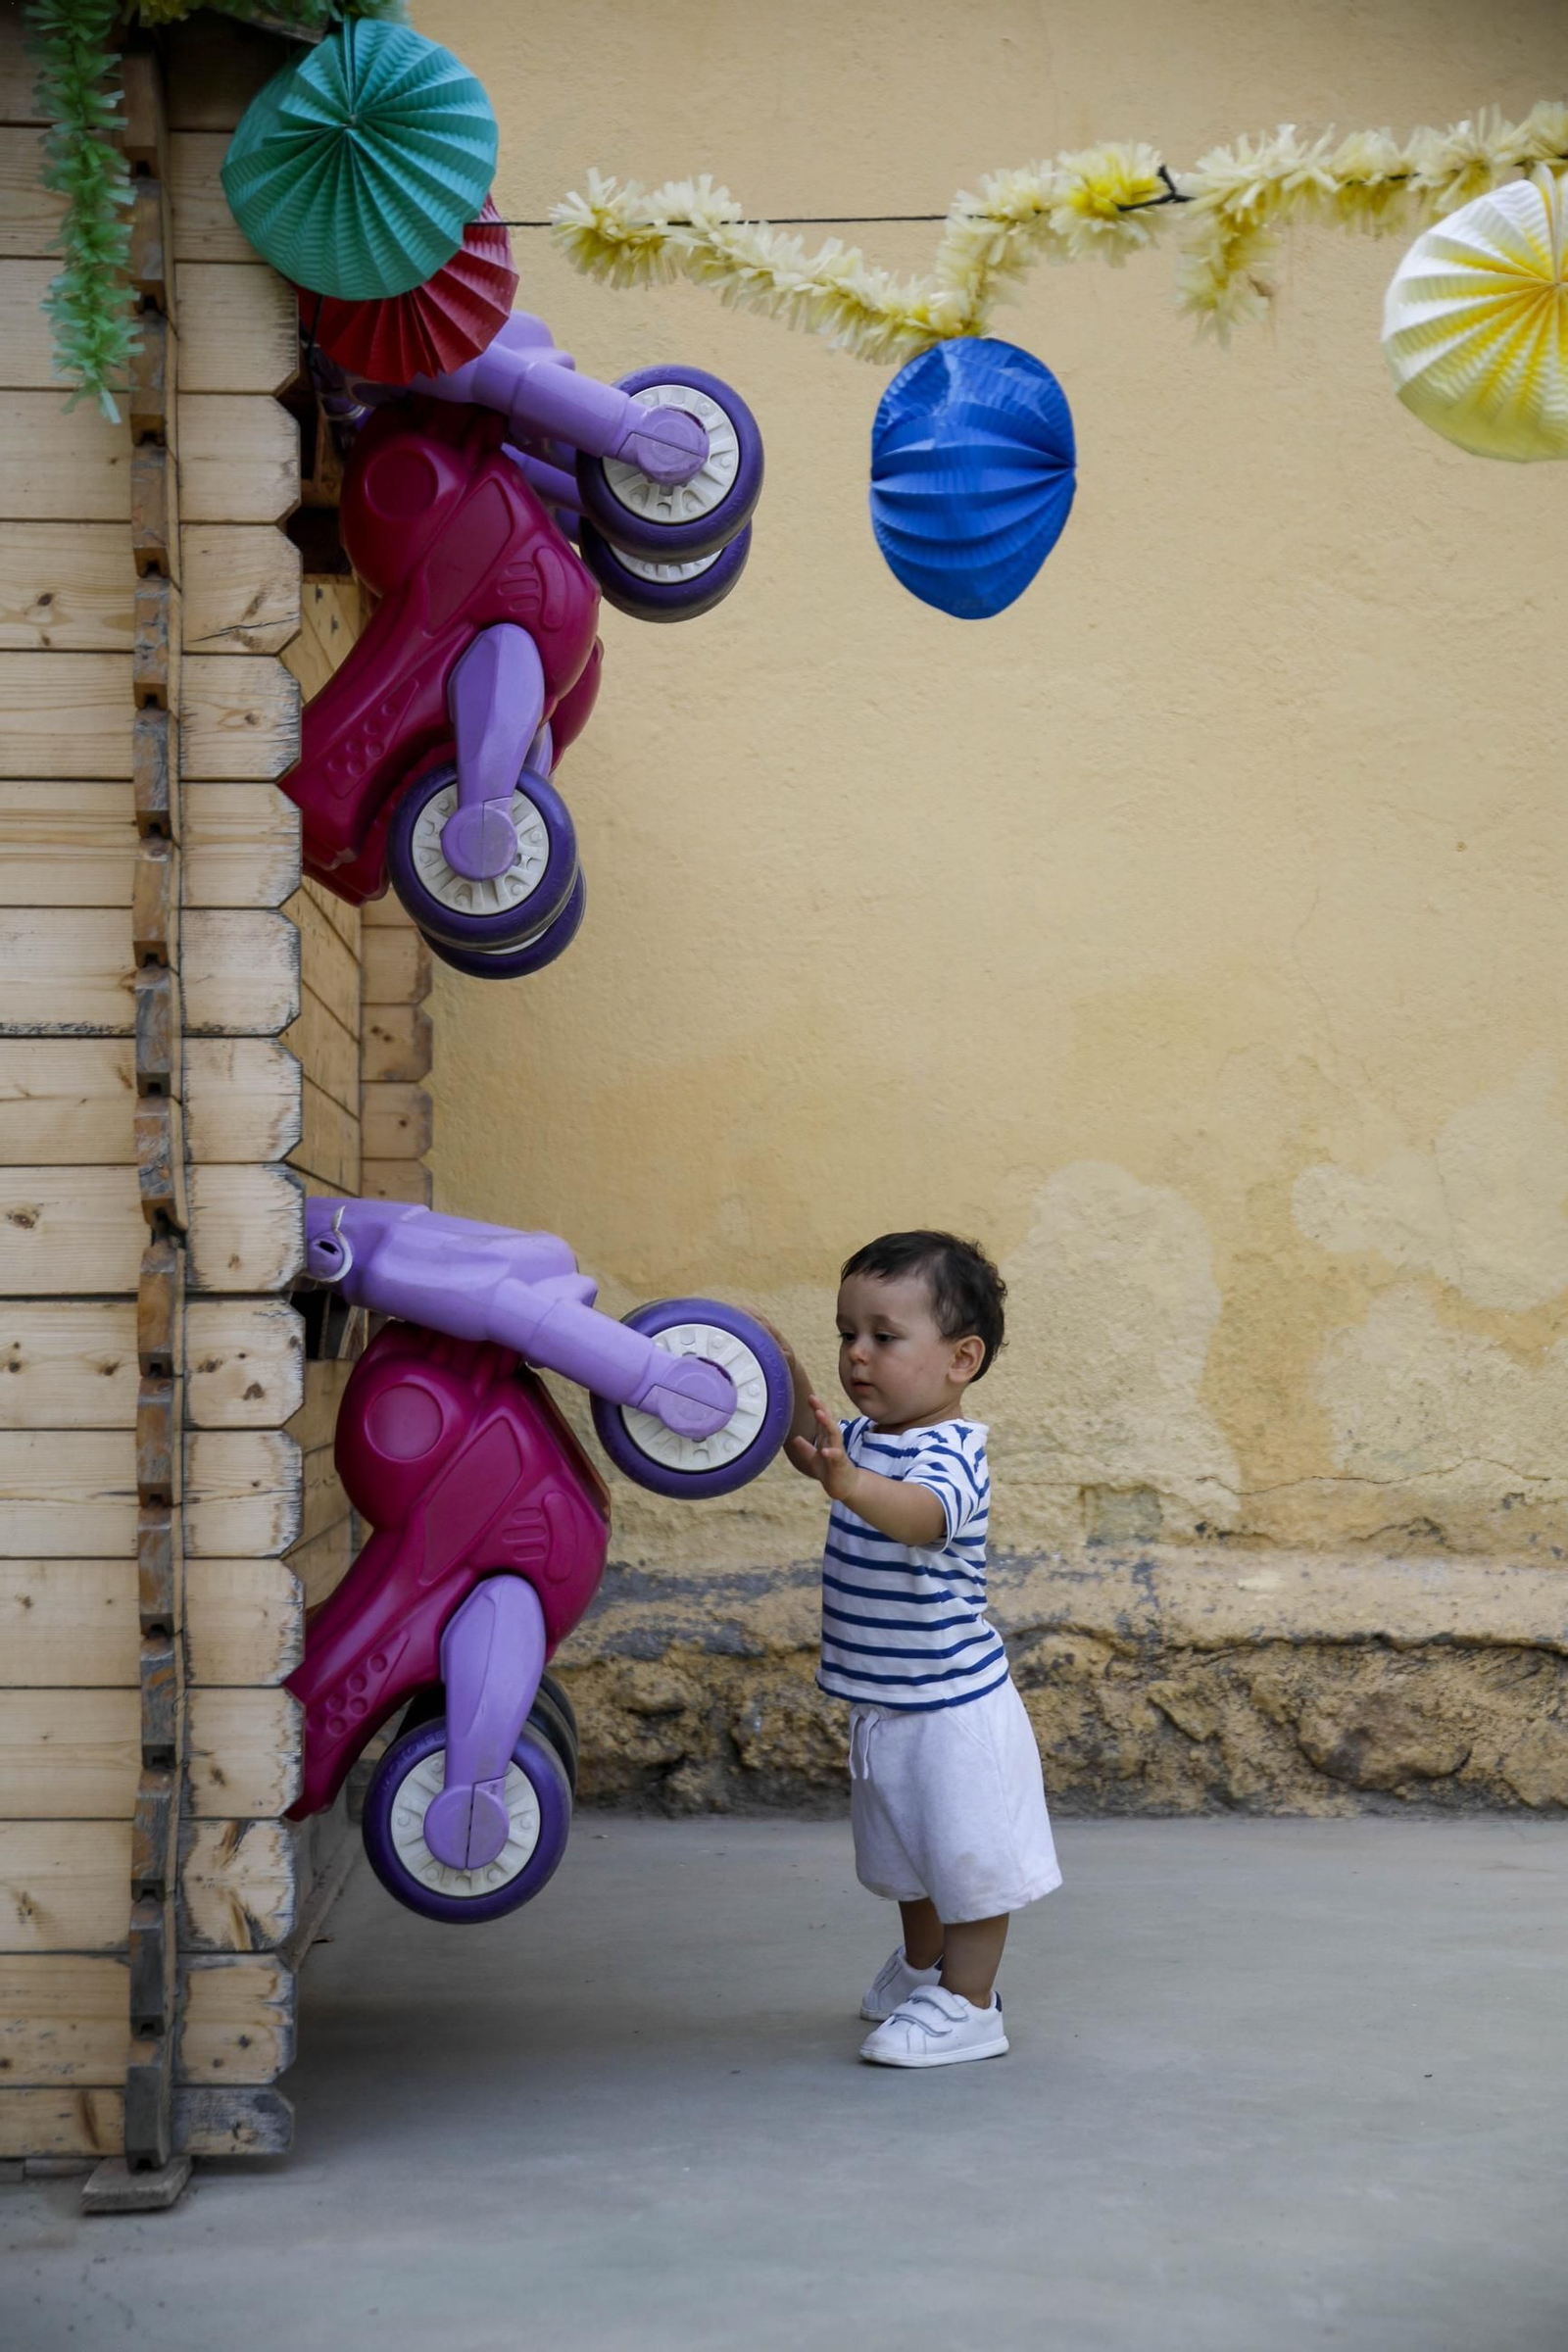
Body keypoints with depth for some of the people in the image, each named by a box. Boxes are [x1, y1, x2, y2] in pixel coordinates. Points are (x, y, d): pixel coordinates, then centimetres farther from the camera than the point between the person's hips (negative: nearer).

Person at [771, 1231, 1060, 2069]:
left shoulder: (949, 1453, -25)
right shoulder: (868, 1437, 2)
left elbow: (925, 1515, -46)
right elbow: (811, 1448, 21)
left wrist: (849, 1483, -63)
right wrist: (789, 1384, 3)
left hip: (953, 1705, -10)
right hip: (886, 1706, 10)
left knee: (966, 1856, 2)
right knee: (908, 1857, 25)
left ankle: (966, 2006, 13)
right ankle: (922, 1968, 43)